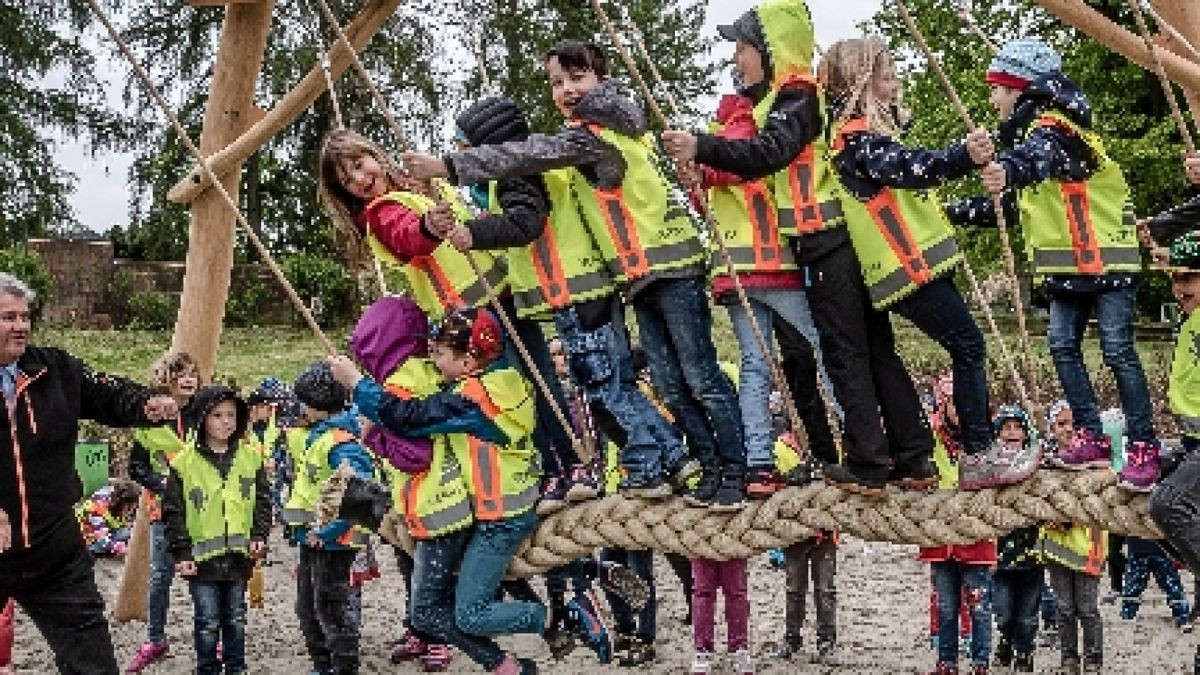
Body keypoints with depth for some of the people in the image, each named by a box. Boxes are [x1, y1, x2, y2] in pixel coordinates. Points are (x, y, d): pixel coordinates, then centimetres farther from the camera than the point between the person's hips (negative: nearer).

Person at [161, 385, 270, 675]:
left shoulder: (251, 458, 3)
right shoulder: (184, 463, -6)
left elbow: (263, 501, 8)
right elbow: (173, 511, -4)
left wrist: (259, 535, -4)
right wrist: (182, 552, -8)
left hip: (239, 556, 3)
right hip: (202, 556, -3)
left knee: (236, 620, 15)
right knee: (208, 623, 4)